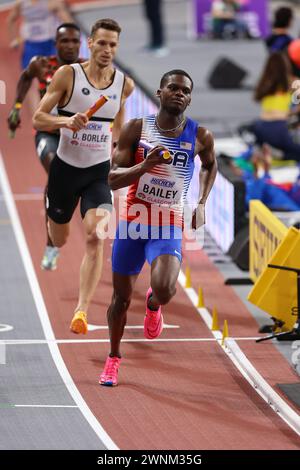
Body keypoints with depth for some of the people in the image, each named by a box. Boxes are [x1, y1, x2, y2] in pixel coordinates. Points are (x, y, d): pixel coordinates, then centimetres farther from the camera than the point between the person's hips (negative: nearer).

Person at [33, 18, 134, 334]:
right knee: (59, 241, 16)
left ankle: (82, 310, -22)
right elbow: (38, 119, -12)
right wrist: (66, 121, -29)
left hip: (99, 172, 1)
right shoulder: (68, 75, -11)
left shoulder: (124, 84, -2)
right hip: (65, 167, -1)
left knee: (95, 238, -21)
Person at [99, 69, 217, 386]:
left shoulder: (200, 136, -2)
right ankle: (113, 358, 33)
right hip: (133, 220, 0)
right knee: (121, 297, 9)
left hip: (169, 226, 0)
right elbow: (113, 179, -8)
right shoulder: (136, 129, -5)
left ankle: (152, 304, 15)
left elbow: (210, 165, 21)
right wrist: (145, 165, -25)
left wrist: (202, 203, 12)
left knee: (164, 290, -24)